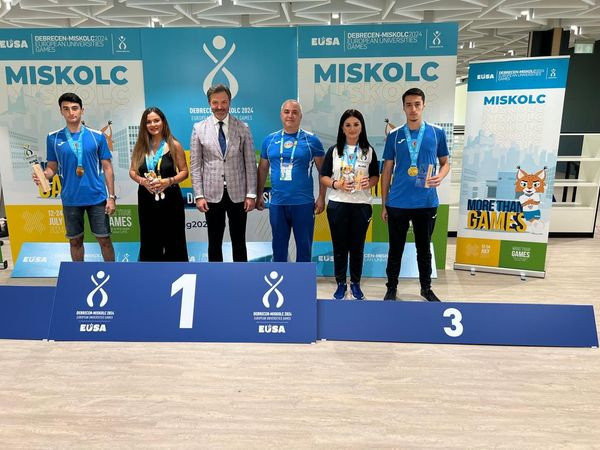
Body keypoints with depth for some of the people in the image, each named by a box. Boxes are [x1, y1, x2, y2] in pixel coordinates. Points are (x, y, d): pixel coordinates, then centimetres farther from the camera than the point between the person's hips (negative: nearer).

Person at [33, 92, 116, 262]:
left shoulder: (97, 136, -1)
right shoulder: (53, 138, 2)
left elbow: (107, 168, 1)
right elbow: (52, 167, 7)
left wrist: (111, 197, -4)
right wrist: (44, 175, -17)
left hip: (97, 198, -1)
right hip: (70, 200, 2)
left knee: (104, 239, 5)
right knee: (75, 240, 13)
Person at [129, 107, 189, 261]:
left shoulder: (174, 145, -3)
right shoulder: (140, 146, 6)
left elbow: (184, 172, -1)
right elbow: (132, 171, 10)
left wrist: (168, 181, -18)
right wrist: (142, 181, -11)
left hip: (170, 199, -3)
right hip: (147, 199, 3)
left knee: (173, 241, 3)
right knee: (150, 241, 11)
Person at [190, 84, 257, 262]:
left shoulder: (242, 128, 2)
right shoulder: (199, 128, 2)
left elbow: (250, 163, 1)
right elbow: (195, 165, 1)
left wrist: (251, 194, -4)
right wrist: (199, 195, -5)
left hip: (238, 194, 0)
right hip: (212, 194, 0)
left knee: (239, 242, 10)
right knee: (215, 242, 10)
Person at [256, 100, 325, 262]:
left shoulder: (311, 140, -1)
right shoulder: (270, 140, 6)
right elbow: (262, 169, 13)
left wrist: (321, 198, -4)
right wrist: (259, 195, 10)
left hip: (303, 203, -2)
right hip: (277, 203, 3)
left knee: (304, 245, 7)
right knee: (279, 244, 13)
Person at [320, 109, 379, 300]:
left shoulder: (369, 151, 4)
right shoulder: (333, 150, 2)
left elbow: (376, 176, 9)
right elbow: (323, 177, 3)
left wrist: (369, 182, -13)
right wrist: (336, 184, -16)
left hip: (361, 205, 0)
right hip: (337, 204, 0)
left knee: (357, 247, 9)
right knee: (339, 247, 7)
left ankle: (355, 283, 25)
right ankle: (341, 284, 21)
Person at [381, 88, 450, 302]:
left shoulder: (437, 133, 2)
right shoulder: (394, 136, 2)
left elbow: (445, 162, 11)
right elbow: (387, 170, 5)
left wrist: (440, 176, -14)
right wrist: (384, 204, 4)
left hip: (426, 202, 1)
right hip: (397, 203, 0)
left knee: (424, 248, 14)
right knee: (396, 248, 9)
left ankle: (426, 288, 32)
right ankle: (391, 289, 25)